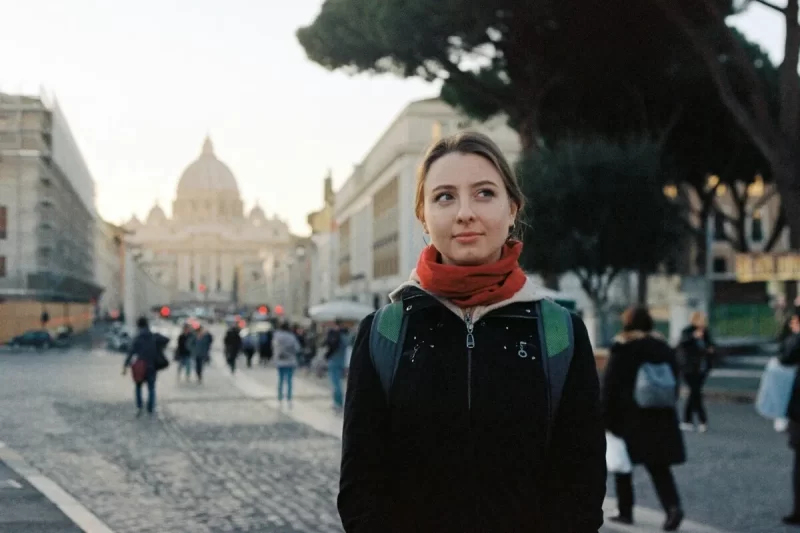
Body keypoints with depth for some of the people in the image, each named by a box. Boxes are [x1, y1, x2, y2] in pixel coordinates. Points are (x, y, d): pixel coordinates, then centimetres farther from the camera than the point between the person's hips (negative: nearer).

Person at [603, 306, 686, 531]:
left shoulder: (622, 348, -6)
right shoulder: (664, 348, 8)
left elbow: (610, 385, -8)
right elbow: (673, 383, 12)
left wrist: (606, 417, -3)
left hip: (628, 416, -4)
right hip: (660, 417, 4)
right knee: (659, 466, 6)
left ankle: (625, 511, 14)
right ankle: (673, 506, -13)